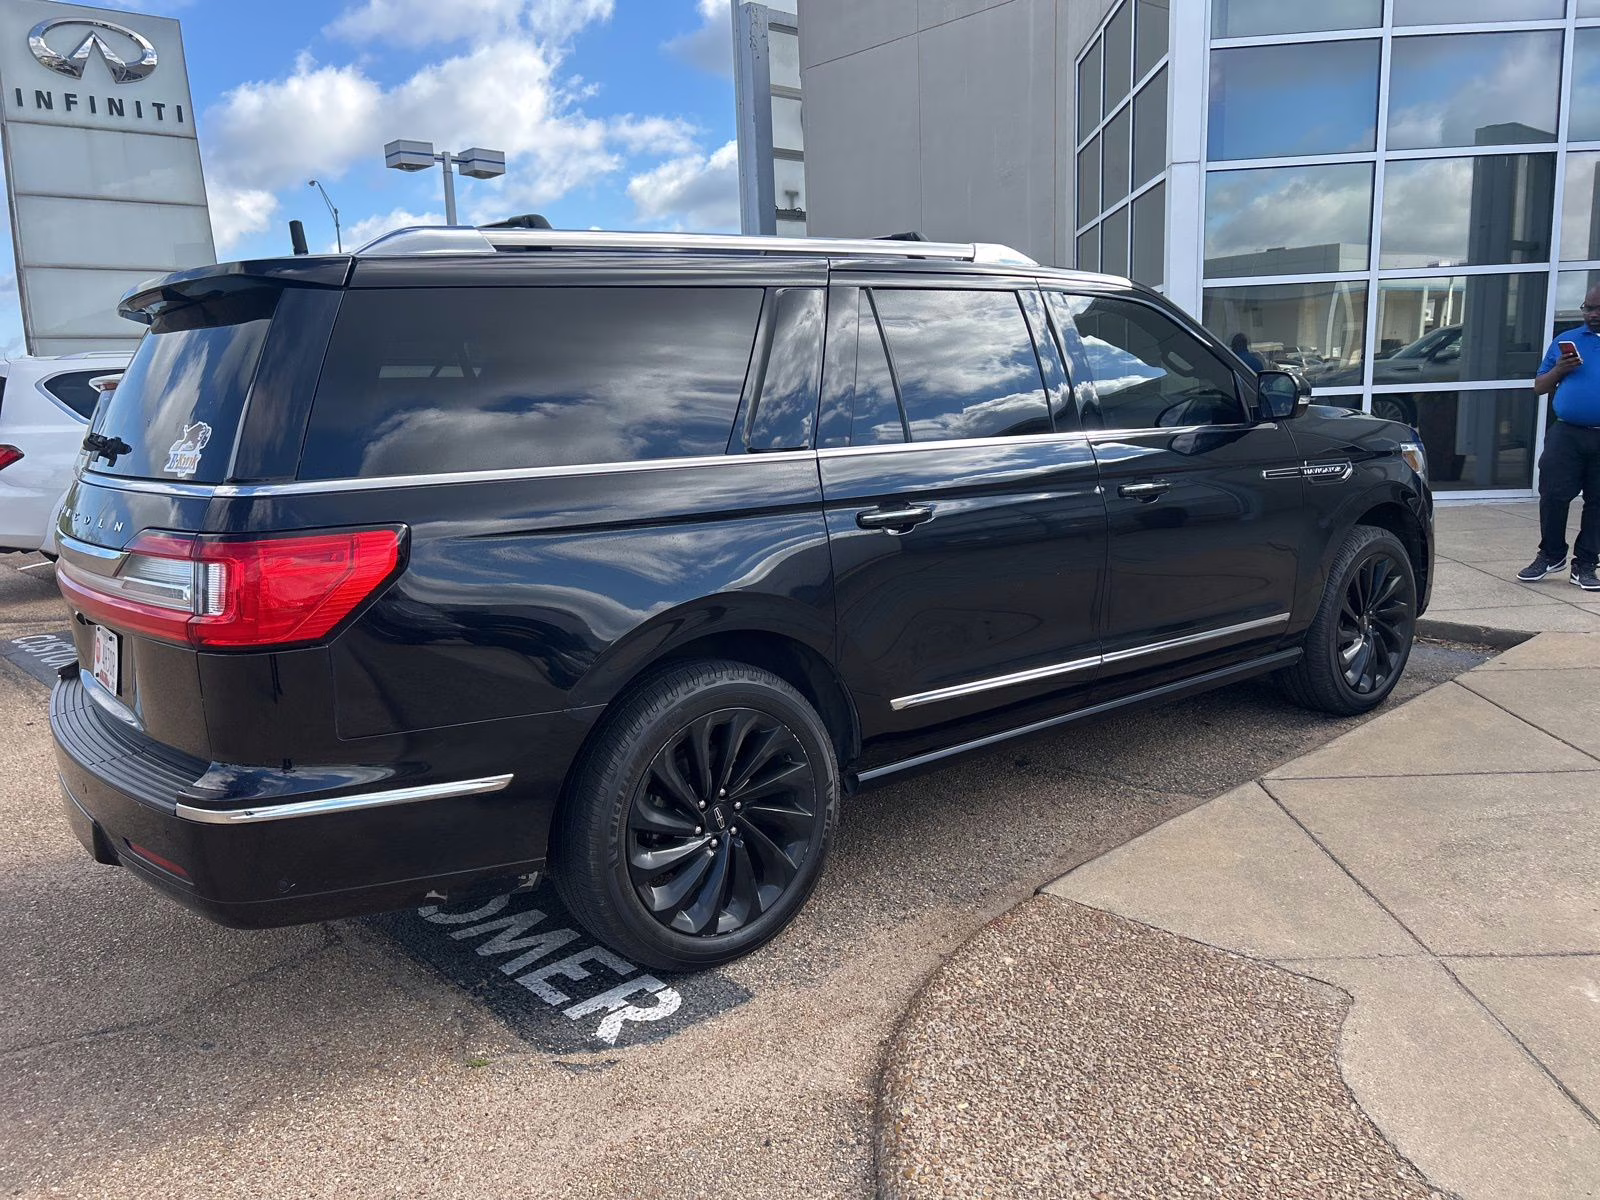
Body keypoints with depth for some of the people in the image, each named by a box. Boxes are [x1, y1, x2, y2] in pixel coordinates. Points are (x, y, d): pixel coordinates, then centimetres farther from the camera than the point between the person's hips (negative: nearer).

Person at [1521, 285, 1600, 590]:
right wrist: (1559, 370, -8)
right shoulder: (1565, 341, 11)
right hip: (1566, 434, 0)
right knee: (1553, 496, -3)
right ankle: (1551, 555, 13)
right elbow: (1539, 388, 11)